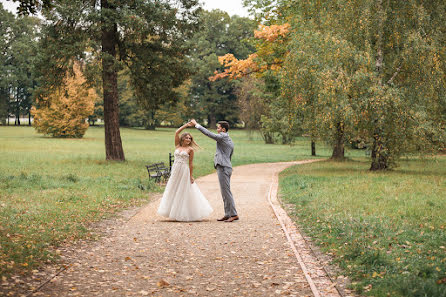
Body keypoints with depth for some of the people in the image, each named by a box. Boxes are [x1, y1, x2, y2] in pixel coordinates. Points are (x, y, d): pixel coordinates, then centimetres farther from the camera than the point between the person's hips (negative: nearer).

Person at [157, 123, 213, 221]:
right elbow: (176, 133, 3)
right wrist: (185, 125, 2)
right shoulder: (177, 146, 10)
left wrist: (191, 176, -6)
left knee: (184, 192, -1)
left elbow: (191, 163, -2)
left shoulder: (190, 149, 0)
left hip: (184, 171, -4)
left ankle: (185, 214, 5)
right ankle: (175, 212, 16)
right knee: (174, 191, 7)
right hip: (175, 171, 5)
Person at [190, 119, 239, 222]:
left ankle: (234, 214, -7)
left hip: (223, 168, -10)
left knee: (226, 192, -8)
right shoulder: (230, 142, 19)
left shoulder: (223, 136, -9)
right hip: (226, 167, 10)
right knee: (225, 192, 11)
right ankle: (227, 214, 13)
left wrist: (196, 125, -6)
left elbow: (209, 133, -13)